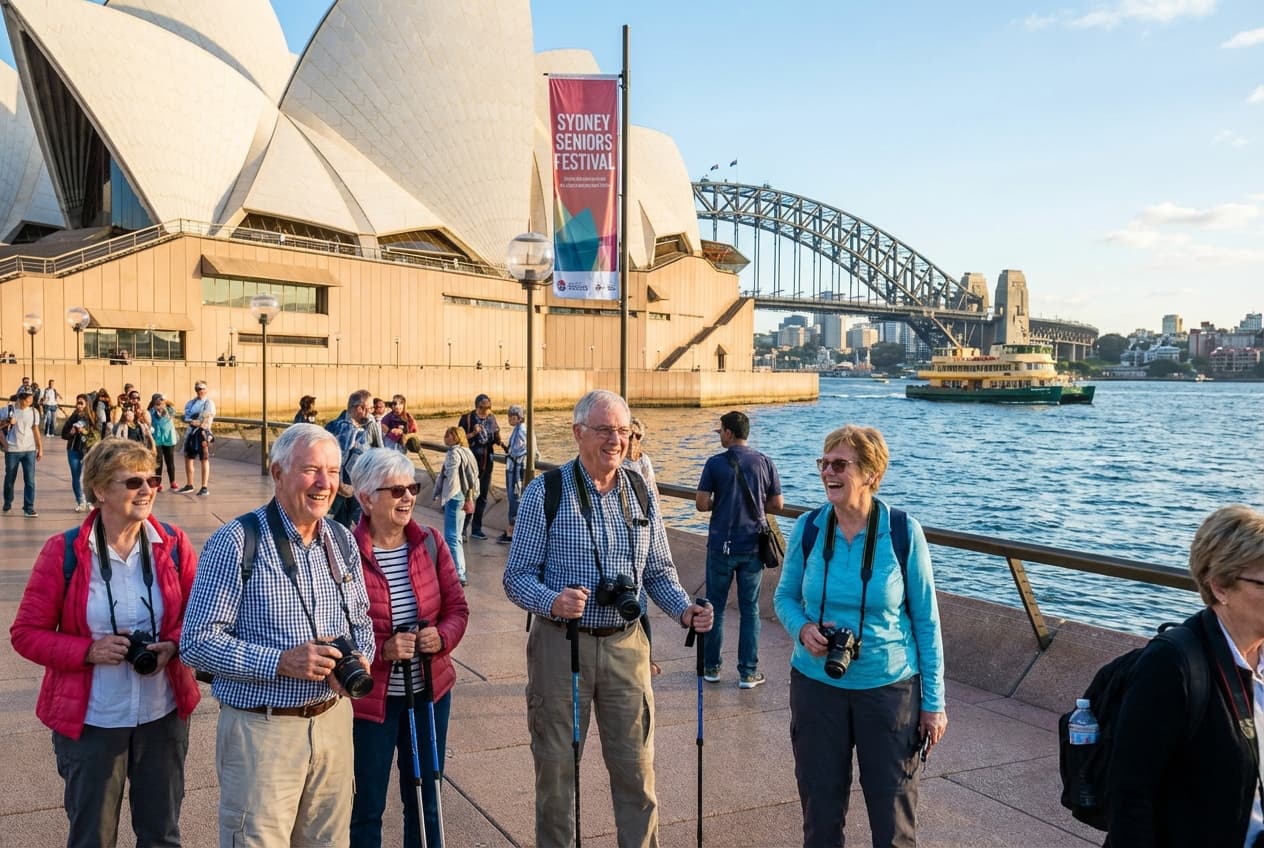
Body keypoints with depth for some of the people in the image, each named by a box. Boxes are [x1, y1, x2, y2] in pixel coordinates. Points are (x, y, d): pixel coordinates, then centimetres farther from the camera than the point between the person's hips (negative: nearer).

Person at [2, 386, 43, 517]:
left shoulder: (33, 412, 4)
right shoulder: (9, 410, -4)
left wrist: (40, 448, 9)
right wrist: (7, 422, -18)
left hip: (30, 450, 2)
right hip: (12, 451, -1)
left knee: (30, 480, -4)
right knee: (10, 479, 11)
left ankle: (29, 508, -1)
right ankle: (7, 505, 29)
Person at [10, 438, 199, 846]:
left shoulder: (173, 545, -6)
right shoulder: (63, 552, -11)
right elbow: (26, 632, -5)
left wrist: (172, 646, -16)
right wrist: (89, 651, -19)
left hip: (163, 715, 2)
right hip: (90, 721, -2)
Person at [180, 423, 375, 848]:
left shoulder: (342, 541, 5)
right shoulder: (236, 542, -13)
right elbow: (197, 642, -14)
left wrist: (360, 658, -9)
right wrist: (280, 662, -24)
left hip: (334, 719, 6)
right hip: (262, 729, -5)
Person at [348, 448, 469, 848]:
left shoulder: (430, 543, 0)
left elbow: (457, 607, 4)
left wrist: (443, 636, -16)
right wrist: (381, 650, -24)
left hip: (430, 691, 4)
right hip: (369, 698, -4)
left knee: (425, 801, 18)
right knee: (367, 807, 13)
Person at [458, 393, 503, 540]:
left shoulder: (491, 417, 4)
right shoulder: (467, 418, -8)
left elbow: (496, 434, 15)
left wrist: (500, 442, -6)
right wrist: (473, 433, -23)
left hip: (487, 461, 5)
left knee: (483, 495, 10)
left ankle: (476, 528, 20)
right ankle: (462, 527, 6)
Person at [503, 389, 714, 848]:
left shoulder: (641, 494, 6)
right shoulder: (545, 492, -7)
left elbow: (659, 572, 11)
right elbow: (517, 576, -8)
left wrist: (684, 609, -8)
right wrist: (552, 602, -28)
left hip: (626, 643, 3)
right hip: (560, 642, -3)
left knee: (636, 765, 9)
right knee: (556, 764, 11)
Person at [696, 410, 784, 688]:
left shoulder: (715, 463, -9)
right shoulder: (764, 462, -1)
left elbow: (701, 503, -12)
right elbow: (777, 503, 2)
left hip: (721, 545, -2)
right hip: (753, 546, 2)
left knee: (716, 606, 12)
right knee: (750, 609, 8)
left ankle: (711, 667, 21)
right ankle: (748, 673, 10)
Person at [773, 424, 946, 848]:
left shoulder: (903, 533, -12)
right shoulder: (808, 528, -6)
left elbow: (926, 620, -5)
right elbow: (784, 596, 7)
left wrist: (933, 702, -4)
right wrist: (803, 628, -15)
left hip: (890, 687, -2)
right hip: (817, 685, 2)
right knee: (820, 809, 14)